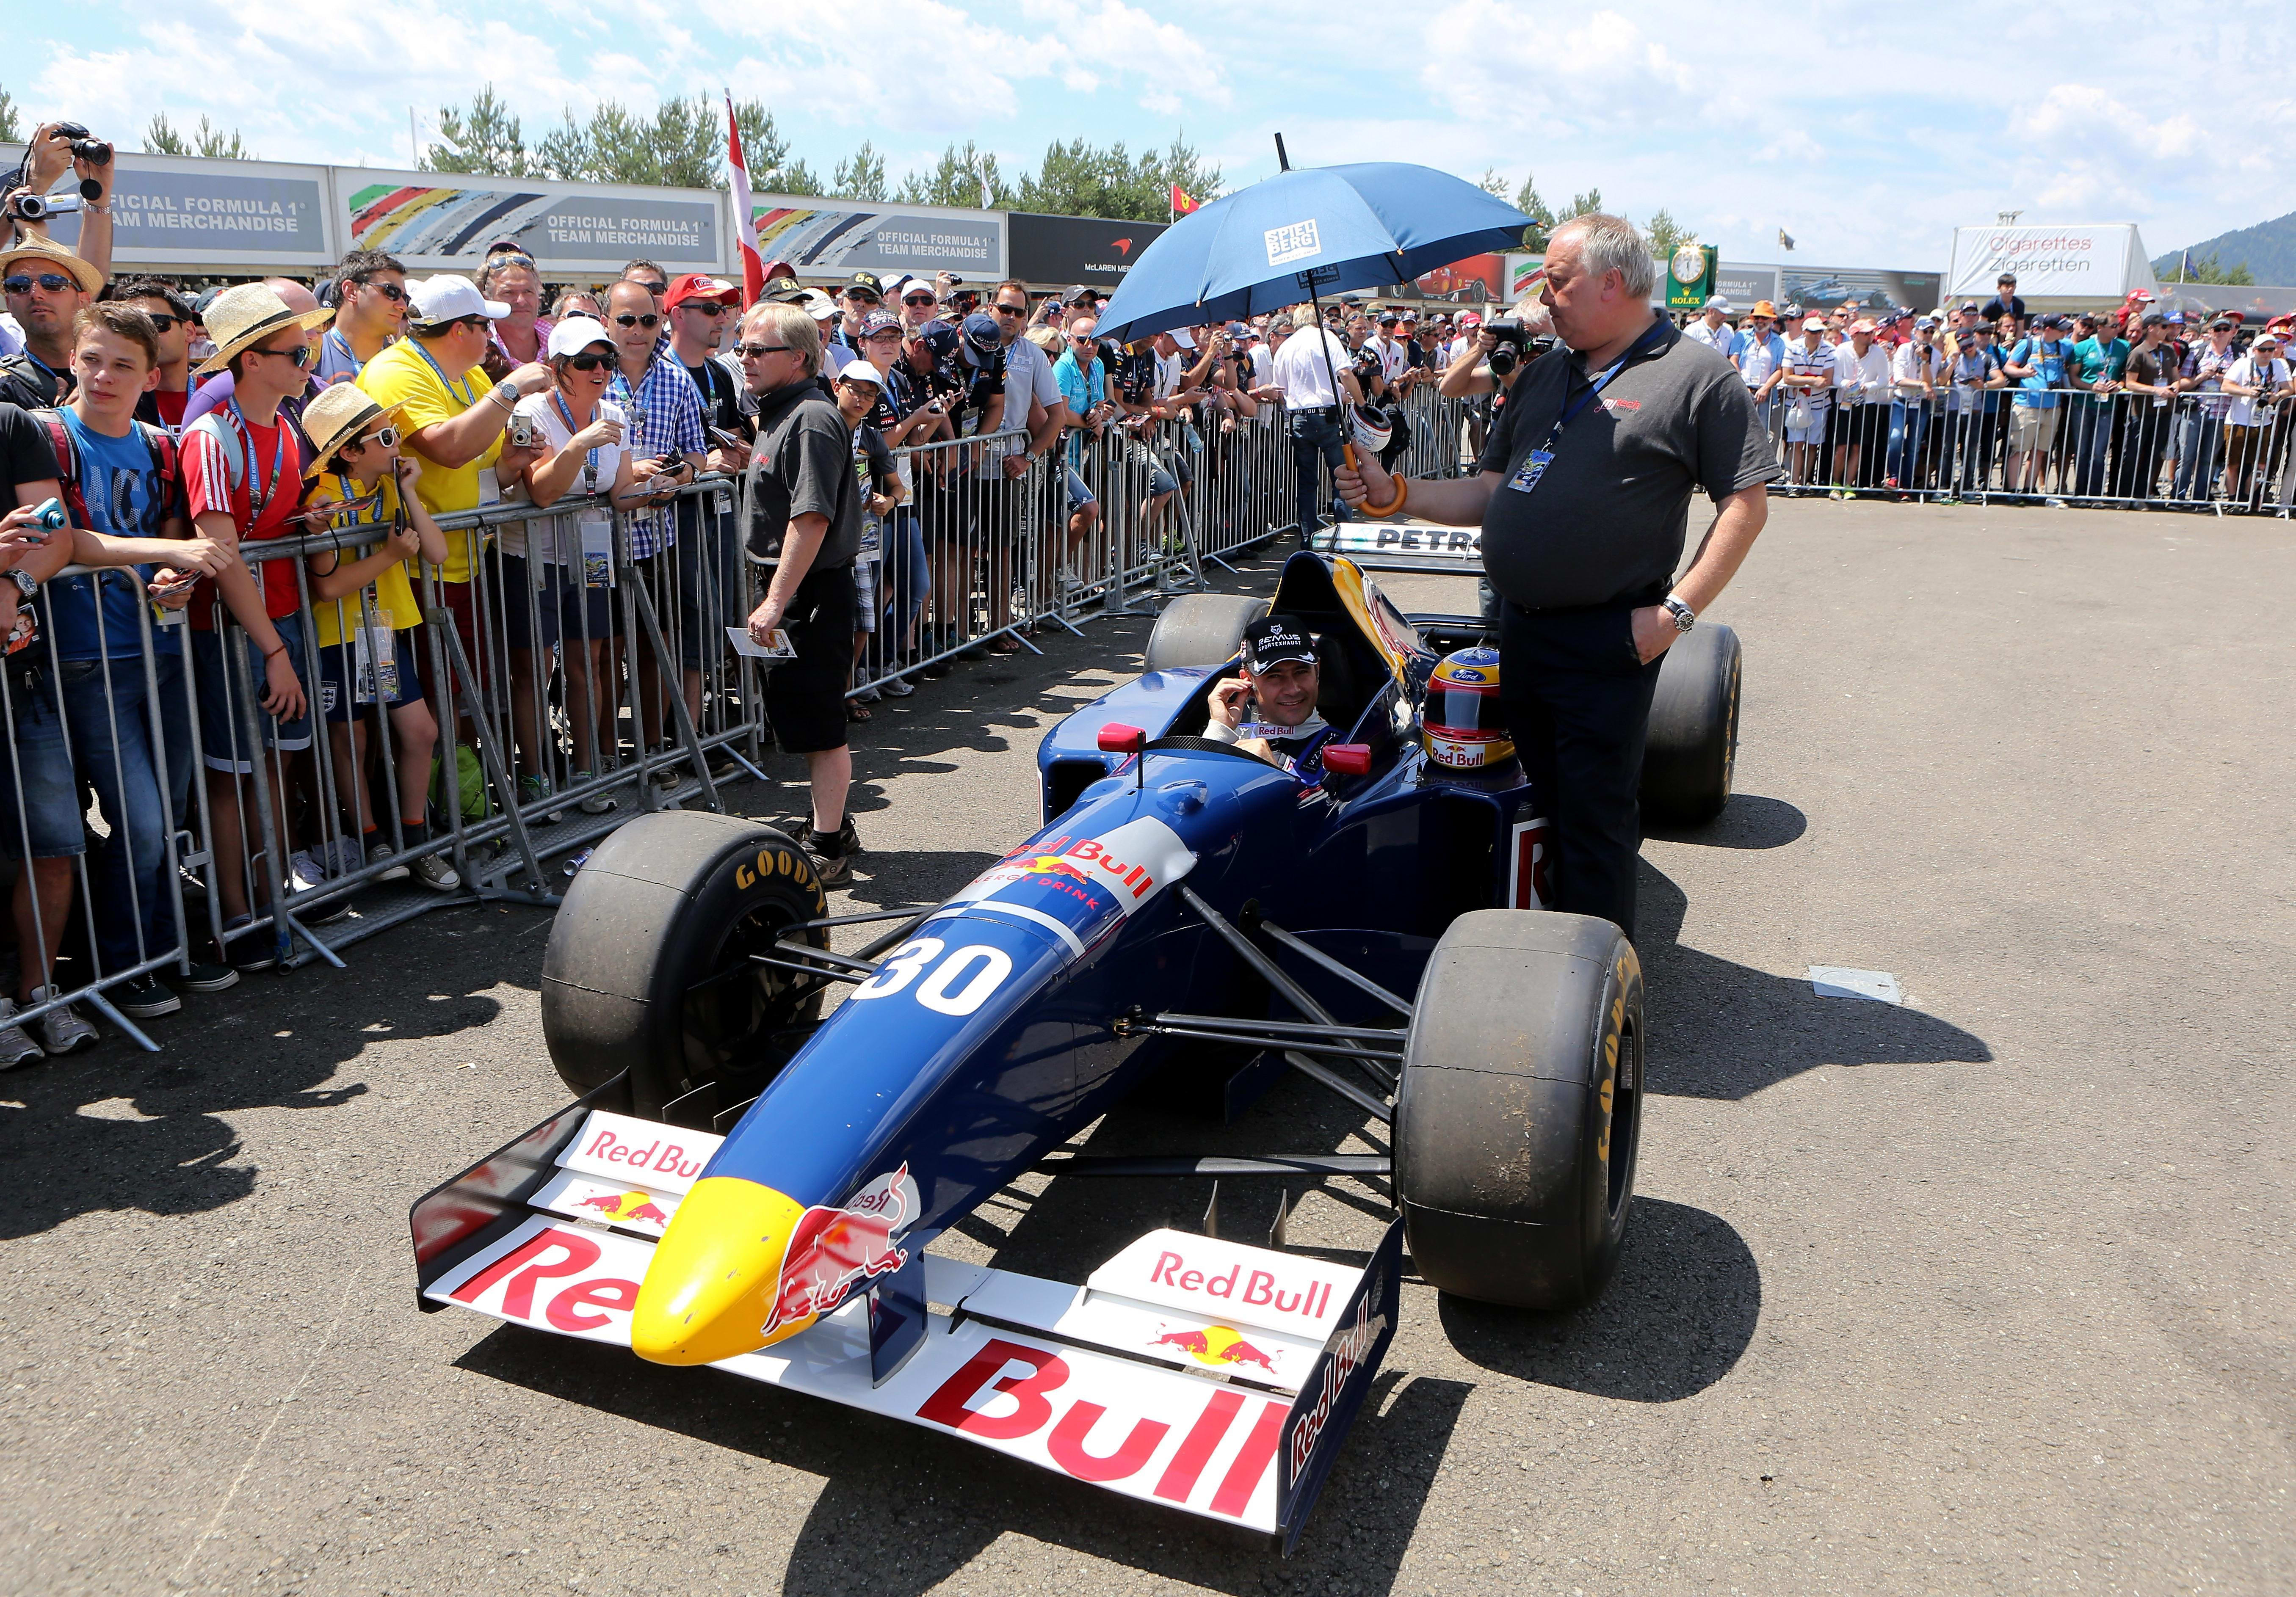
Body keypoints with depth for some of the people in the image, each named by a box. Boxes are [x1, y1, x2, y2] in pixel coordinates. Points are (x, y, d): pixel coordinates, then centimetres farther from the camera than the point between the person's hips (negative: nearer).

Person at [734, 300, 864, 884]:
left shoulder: (812, 420, -17)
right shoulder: (778, 415, 16)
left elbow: (812, 519, -24)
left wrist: (776, 602, -25)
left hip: (811, 592, -11)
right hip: (796, 590, 11)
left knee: (819, 724, -4)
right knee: (799, 713, 17)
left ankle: (827, 848, 3)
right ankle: (830, 826, 30)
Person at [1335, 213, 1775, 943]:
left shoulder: (1697, 377, -5)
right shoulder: (1544, 374, 16)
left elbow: (1746, 505, -9)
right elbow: (1489, 493, 17)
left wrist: (1677, 610, -15)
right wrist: (1394, 494, 4)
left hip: (1607, 643, -6)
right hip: (1520, 631, 7)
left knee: (1594, 816, -1)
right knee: (1548, 797, 16)